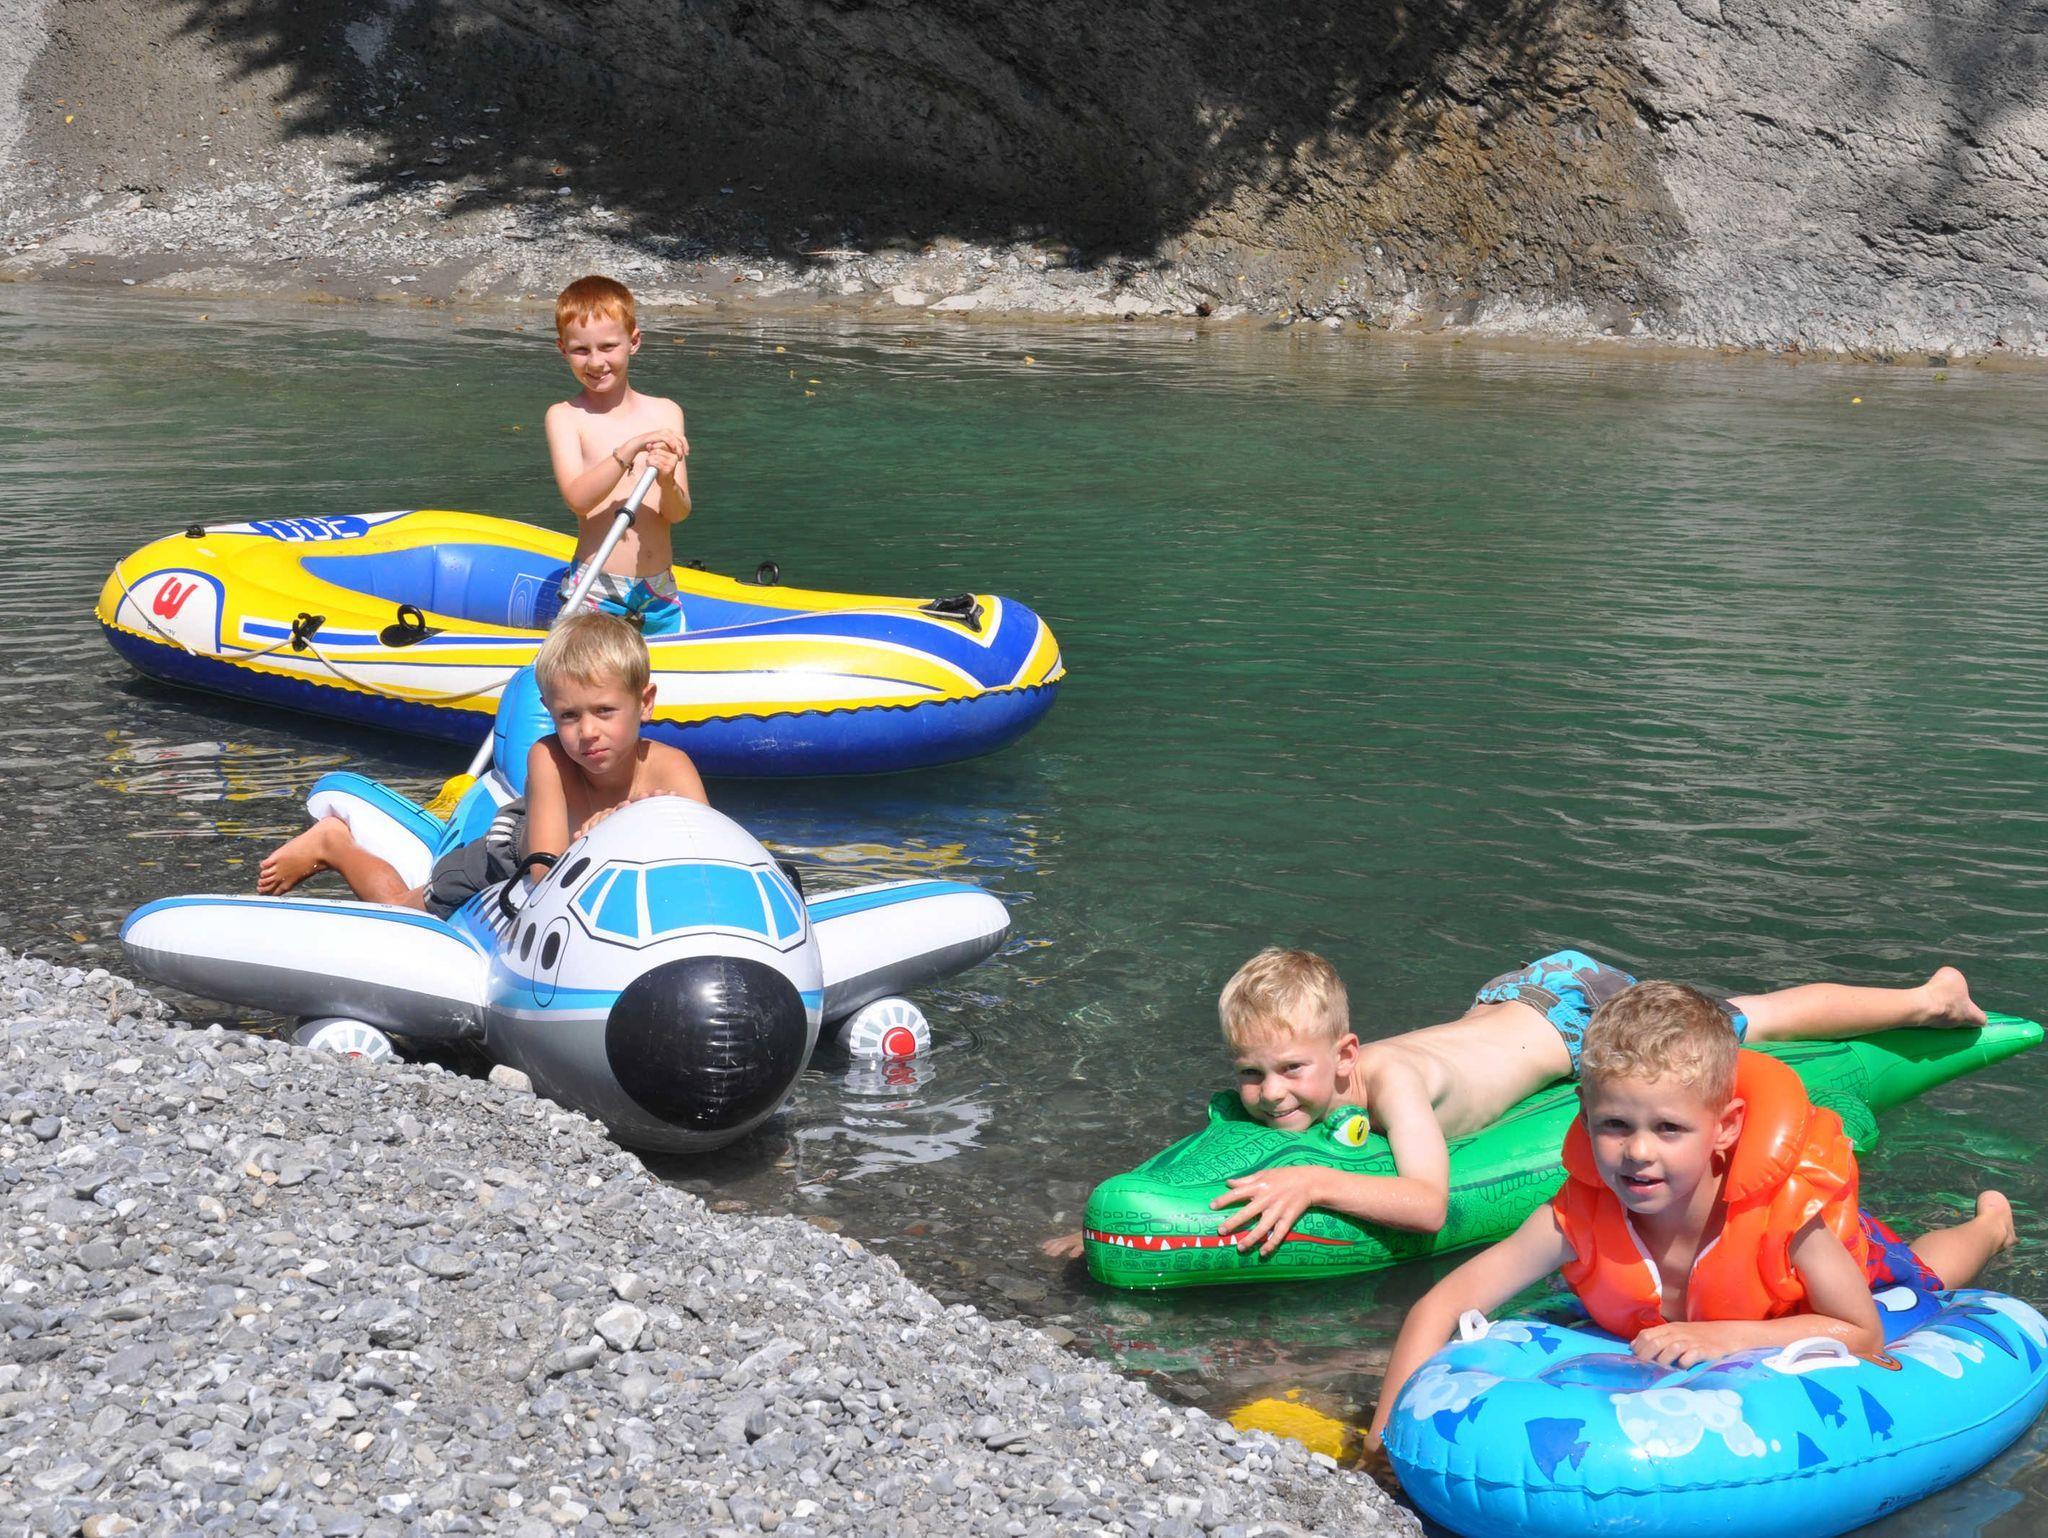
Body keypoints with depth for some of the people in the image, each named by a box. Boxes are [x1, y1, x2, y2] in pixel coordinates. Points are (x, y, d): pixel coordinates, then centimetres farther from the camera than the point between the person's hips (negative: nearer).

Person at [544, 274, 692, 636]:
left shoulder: (666, 413, 4)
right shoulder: (564, 416, -2)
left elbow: (679, 513, 0)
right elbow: (577, 498, -17)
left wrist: (666, 483, -23)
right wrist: (632, 447, -27)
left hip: (659, 594, 3)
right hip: (594, 593, -3)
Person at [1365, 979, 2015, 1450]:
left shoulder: (1785, 1209, -47)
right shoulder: (1578, 1219, -44)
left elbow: (1862, 1334, -38)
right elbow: (1440, 1307, -44)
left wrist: (1728, 1337, -52)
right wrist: (1388, 1436, -55)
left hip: (1829, 1254, -2)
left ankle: (1989, 1224, 60)